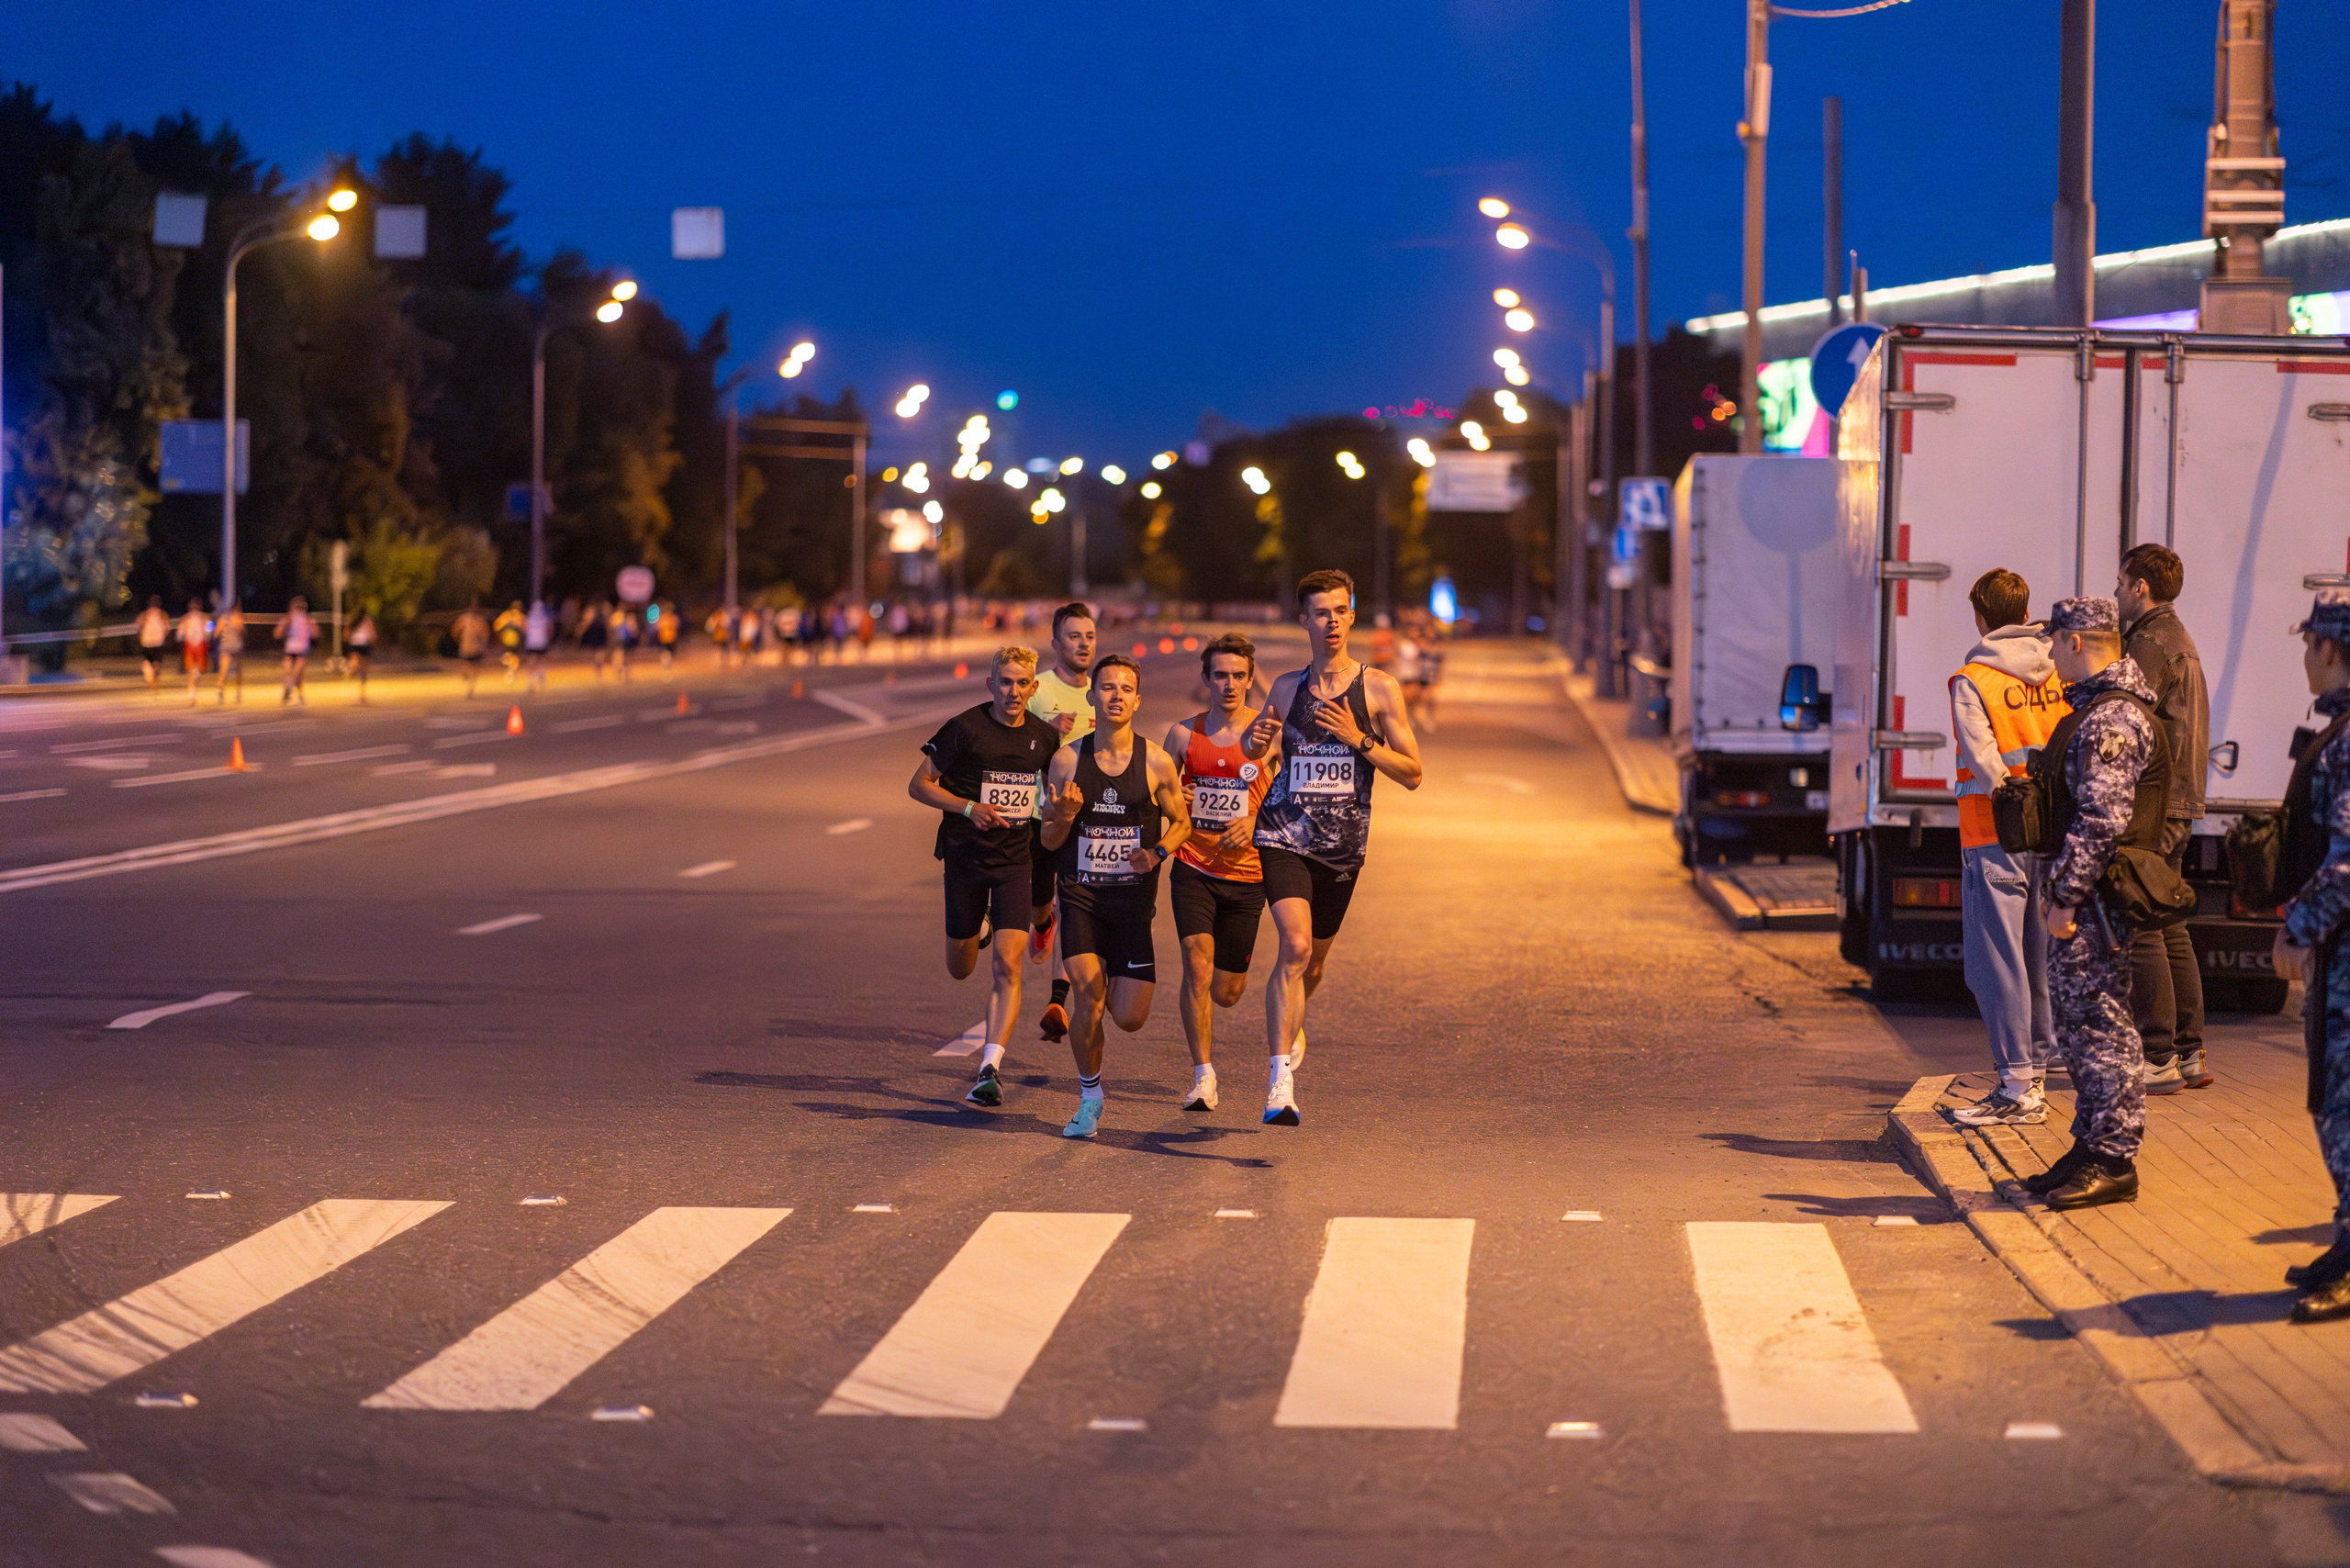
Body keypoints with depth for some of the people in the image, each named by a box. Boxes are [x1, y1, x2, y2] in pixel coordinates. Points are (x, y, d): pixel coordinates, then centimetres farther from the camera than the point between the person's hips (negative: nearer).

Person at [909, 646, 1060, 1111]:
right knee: (961, 969, 14)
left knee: (1008, 965, -15)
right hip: (965, 857, -1)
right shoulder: (965, 728, -10)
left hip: (1016, 860, 1)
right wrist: (969, 808, -20)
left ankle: (990, 1068, -15)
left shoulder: (1045, 736, 2)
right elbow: (919, 785, -7)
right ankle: (979, 928, 52)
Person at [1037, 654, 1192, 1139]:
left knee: (1129, 1018, -3)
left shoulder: (1156, 763, -5)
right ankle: (1089, 1098, 4)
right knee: (1087, 994, -18)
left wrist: (1157, 853, -11)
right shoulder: (1066, 759, -3)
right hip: (1080, 896, 0)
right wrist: (1065, 817, -19)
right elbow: (1049, 841, 4)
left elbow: (1181, 822, 9)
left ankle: (1123, 980, 37)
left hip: (1133, 899, 0)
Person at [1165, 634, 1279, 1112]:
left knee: (1226, 993, 7)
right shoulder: (1184, 734, 1)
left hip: (1246, 874, 0)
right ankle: (1203, 1076, -12)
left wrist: (1255, 822, -19)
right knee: (1197, 964, -20)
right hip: (1193, 869, 0)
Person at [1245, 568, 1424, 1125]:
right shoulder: (1286, 688, 5)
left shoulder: (1378, 688, -1)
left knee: (1314, 959, 16)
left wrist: (1359, 739, -15)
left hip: (1343, 847, 1)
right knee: (1295, 947, -20)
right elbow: (1253, 748, 22)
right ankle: (1281, 1078, -22)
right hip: (1284, 837, -1)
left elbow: (1412, 774, -2)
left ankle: (1289, 1027, 49)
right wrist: (1254, 743, -3)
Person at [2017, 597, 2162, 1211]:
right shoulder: (2096, 708, 17)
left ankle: (2113, 1162, -3)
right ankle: (2092, 1150, 22)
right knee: (2078, 1024, 15)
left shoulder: (2111, 718, -17)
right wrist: (2059, 890, 22)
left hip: (2098, 899, -11)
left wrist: (2065, 896, -21)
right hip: (2085, 898, 11)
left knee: (2100, 1025, -6)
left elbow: (2102, 819, -24)